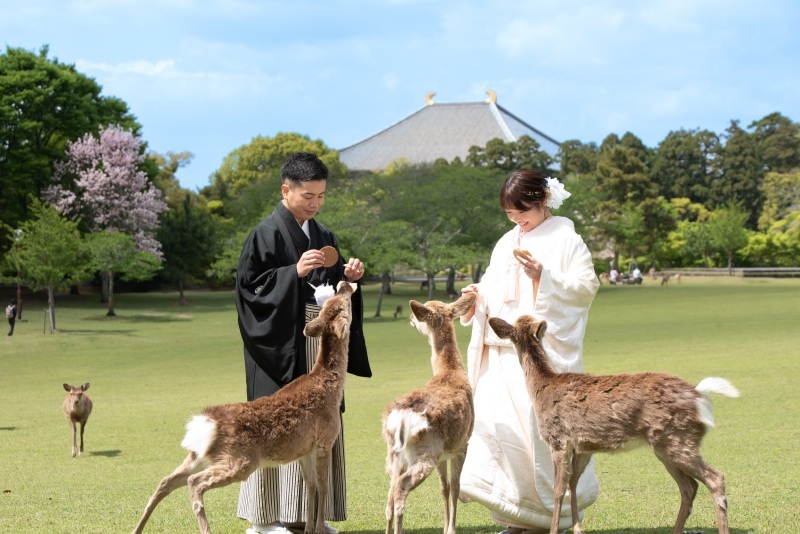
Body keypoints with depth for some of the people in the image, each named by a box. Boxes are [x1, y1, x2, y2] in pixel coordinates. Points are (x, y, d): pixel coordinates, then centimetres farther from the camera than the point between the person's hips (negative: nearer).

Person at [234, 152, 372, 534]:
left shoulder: (322, 236, 14)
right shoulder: (266, 233, -7)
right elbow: (249, 284, -13)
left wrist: (349, 276, -1)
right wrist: (294, 272, -22)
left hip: (319, 344, 7)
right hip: (282, 345, -7)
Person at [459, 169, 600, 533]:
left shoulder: (565, 239, 0)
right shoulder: (506, 244, 19)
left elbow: (588, 286, -7)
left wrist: (544, 278, -19)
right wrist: (477, 295, 1)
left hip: (544, 350, -6)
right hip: (503, 351, 6)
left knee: (540, 425, -8)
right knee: (494, 421, -3)